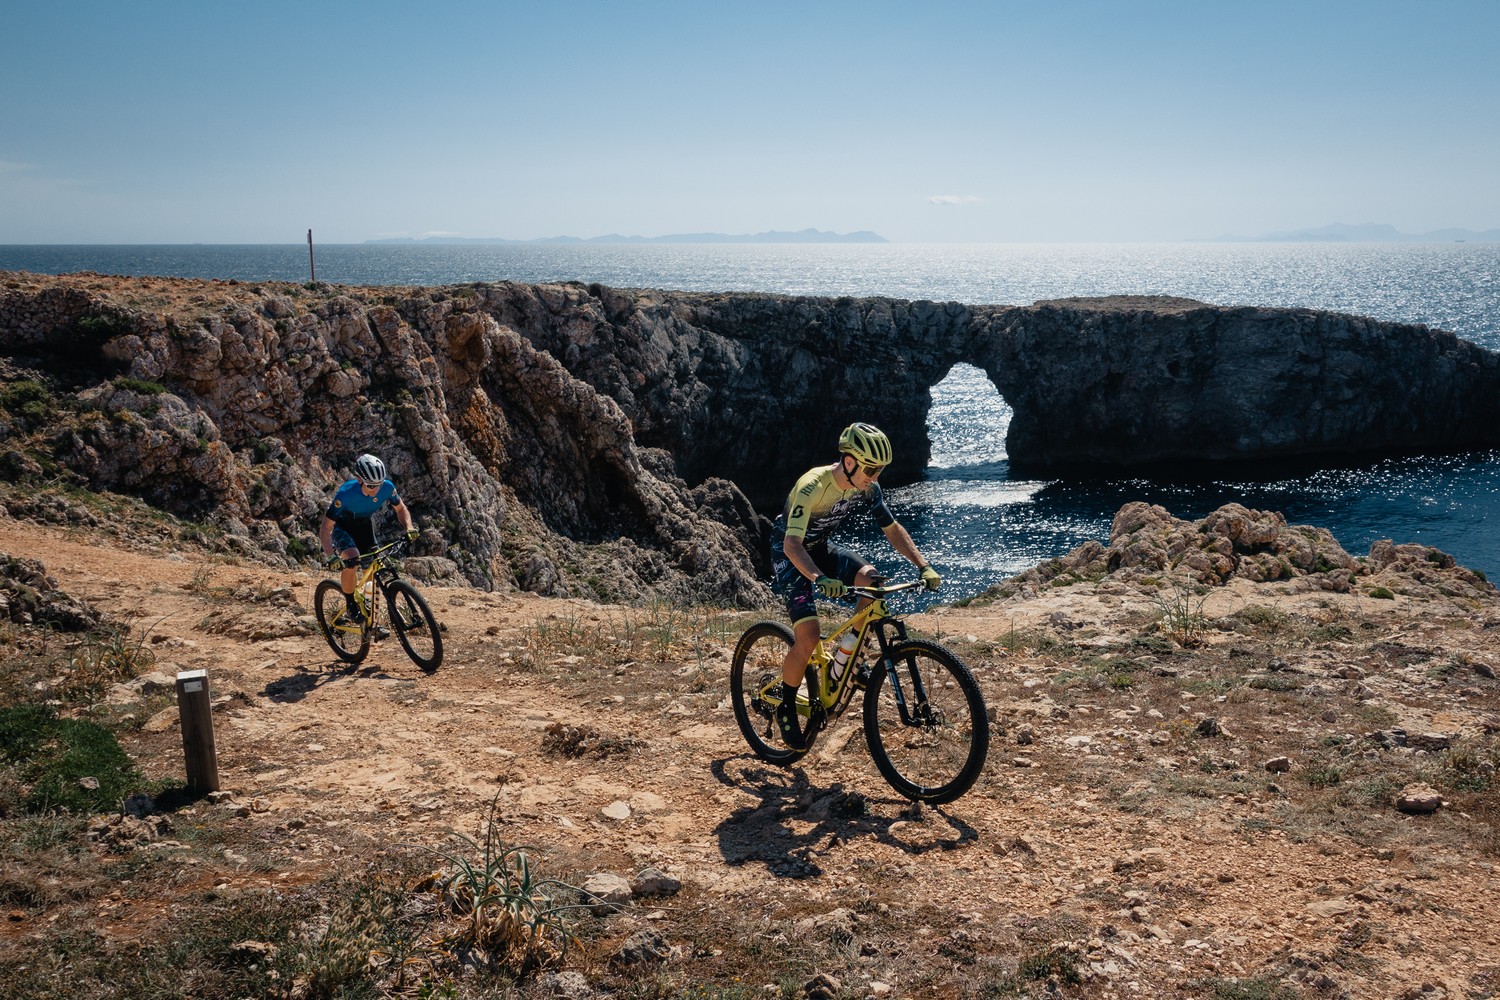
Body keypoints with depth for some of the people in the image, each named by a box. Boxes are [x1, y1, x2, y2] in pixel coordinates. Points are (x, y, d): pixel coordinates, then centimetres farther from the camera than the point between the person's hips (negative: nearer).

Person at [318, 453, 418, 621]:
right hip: (341, 525, -4)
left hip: (363, 524, 4)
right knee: (351, 559, -30)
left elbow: (401, 509, -6)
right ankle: (350, 605, -9)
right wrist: (331, 556, -47)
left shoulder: (387, 487, -27)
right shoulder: (346, 493, -38)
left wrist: (409, 528, -25)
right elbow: (326, 528, -34)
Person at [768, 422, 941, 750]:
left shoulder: (867, 488, -13)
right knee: (808, 637, -20)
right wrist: (820, 579, -56)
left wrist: (923, 566, -14)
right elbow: (792, 544, -40)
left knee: (870, 579, -23)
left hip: (820, 548, 6)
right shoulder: (813, 486, -32)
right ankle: (785, 708, 3)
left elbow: (892, 528, -2)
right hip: (789, 553, -6)